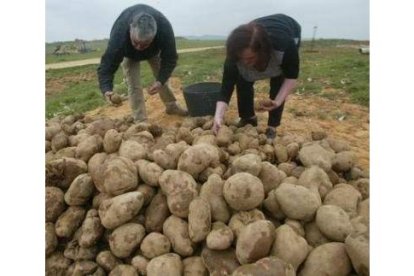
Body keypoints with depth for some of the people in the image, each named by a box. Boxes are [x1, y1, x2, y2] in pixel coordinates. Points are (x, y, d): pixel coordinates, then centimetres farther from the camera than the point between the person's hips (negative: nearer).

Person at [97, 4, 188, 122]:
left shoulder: (165, 29, -43)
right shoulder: (119, 35, -45)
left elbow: (170, 59, -33)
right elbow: (107, 64, -40)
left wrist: (160, 81, -46)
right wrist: (106, 89, -57)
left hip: (154, 49, 2)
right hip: (129, 53, -1)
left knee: (161, 77, 7)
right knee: (134, 85, -14)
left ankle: (171, 106, 28)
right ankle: (140, 121, -6)